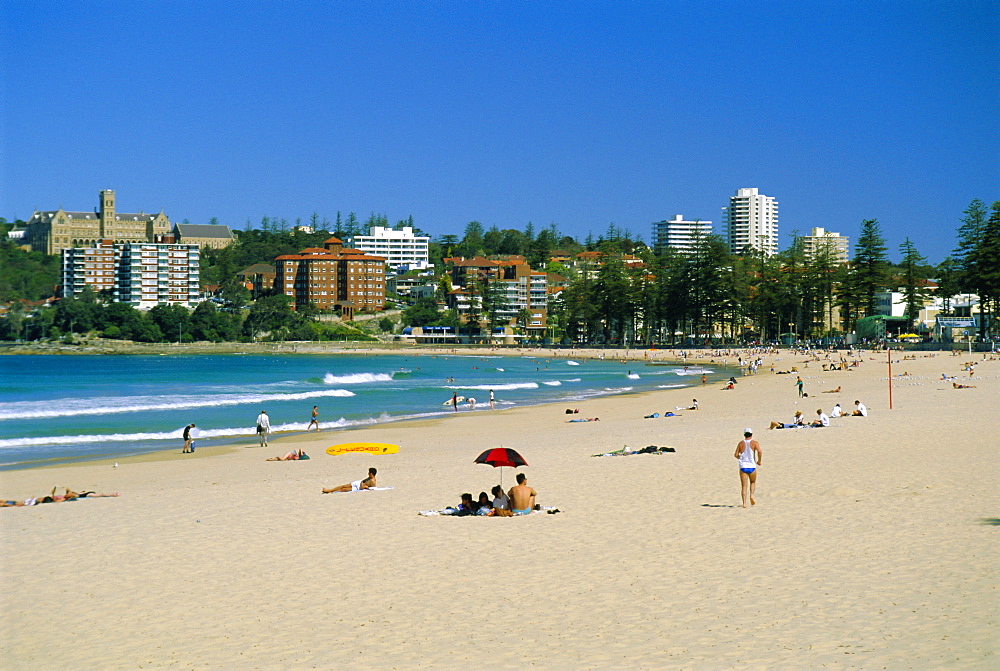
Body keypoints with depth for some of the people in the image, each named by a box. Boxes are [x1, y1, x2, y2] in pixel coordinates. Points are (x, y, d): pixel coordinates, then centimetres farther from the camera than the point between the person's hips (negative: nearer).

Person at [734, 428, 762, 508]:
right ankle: (751, 495, 3)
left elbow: (736, 455, 4)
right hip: (752, 467, -1)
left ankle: (744, 503, -12)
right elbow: (759, 451, -17)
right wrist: (759, 461, -3)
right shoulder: (754, 443, 0)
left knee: (744, 486, 0)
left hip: (743, 467, 1)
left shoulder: (740, 443, 7)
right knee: (753, 482, 24)